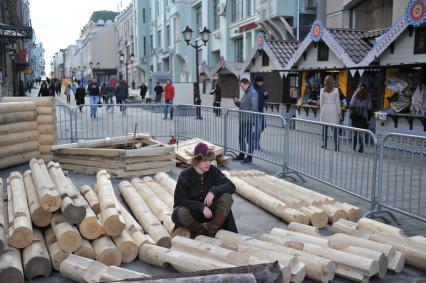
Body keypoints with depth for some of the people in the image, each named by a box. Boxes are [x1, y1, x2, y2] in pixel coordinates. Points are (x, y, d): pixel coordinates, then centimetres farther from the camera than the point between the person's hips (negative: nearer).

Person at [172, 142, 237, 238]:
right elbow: (180, 200, -19)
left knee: (227, 197, -22)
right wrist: (201, 207, -29)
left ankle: (211, 231, -19)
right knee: (181, 213, -36)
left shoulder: (213, 171, -7)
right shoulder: (185, 175, -16)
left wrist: (214, 191, -30)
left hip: (208, 210, 3)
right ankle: (202, 232, -10)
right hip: (192, 211, -3)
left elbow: (231, 186, -11)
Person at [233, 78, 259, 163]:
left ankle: (249, 157, 7)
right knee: (241, 137, 15)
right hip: (242, 120, 10)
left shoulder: (253, 93, -13)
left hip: (248, 120, -10)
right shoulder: (246, 93, 18)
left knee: (249, 139, -1)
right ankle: (241, 155, 26)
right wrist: (237, 102, 6)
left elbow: (254, 107, -21)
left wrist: (250, 118, -24)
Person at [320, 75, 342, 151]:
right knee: (335, 128, 0)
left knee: (324, 128, 7)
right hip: (333, 110, -1)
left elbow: (321, 102, 1)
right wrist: (339, 112, 5)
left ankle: (324, 145, 11)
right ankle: (336, 145, -2)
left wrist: (321, 111, 11)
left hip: (325, 110, 1)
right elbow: (337, 102, -1)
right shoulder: (336, 90, -2)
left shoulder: (322, 90, 0)